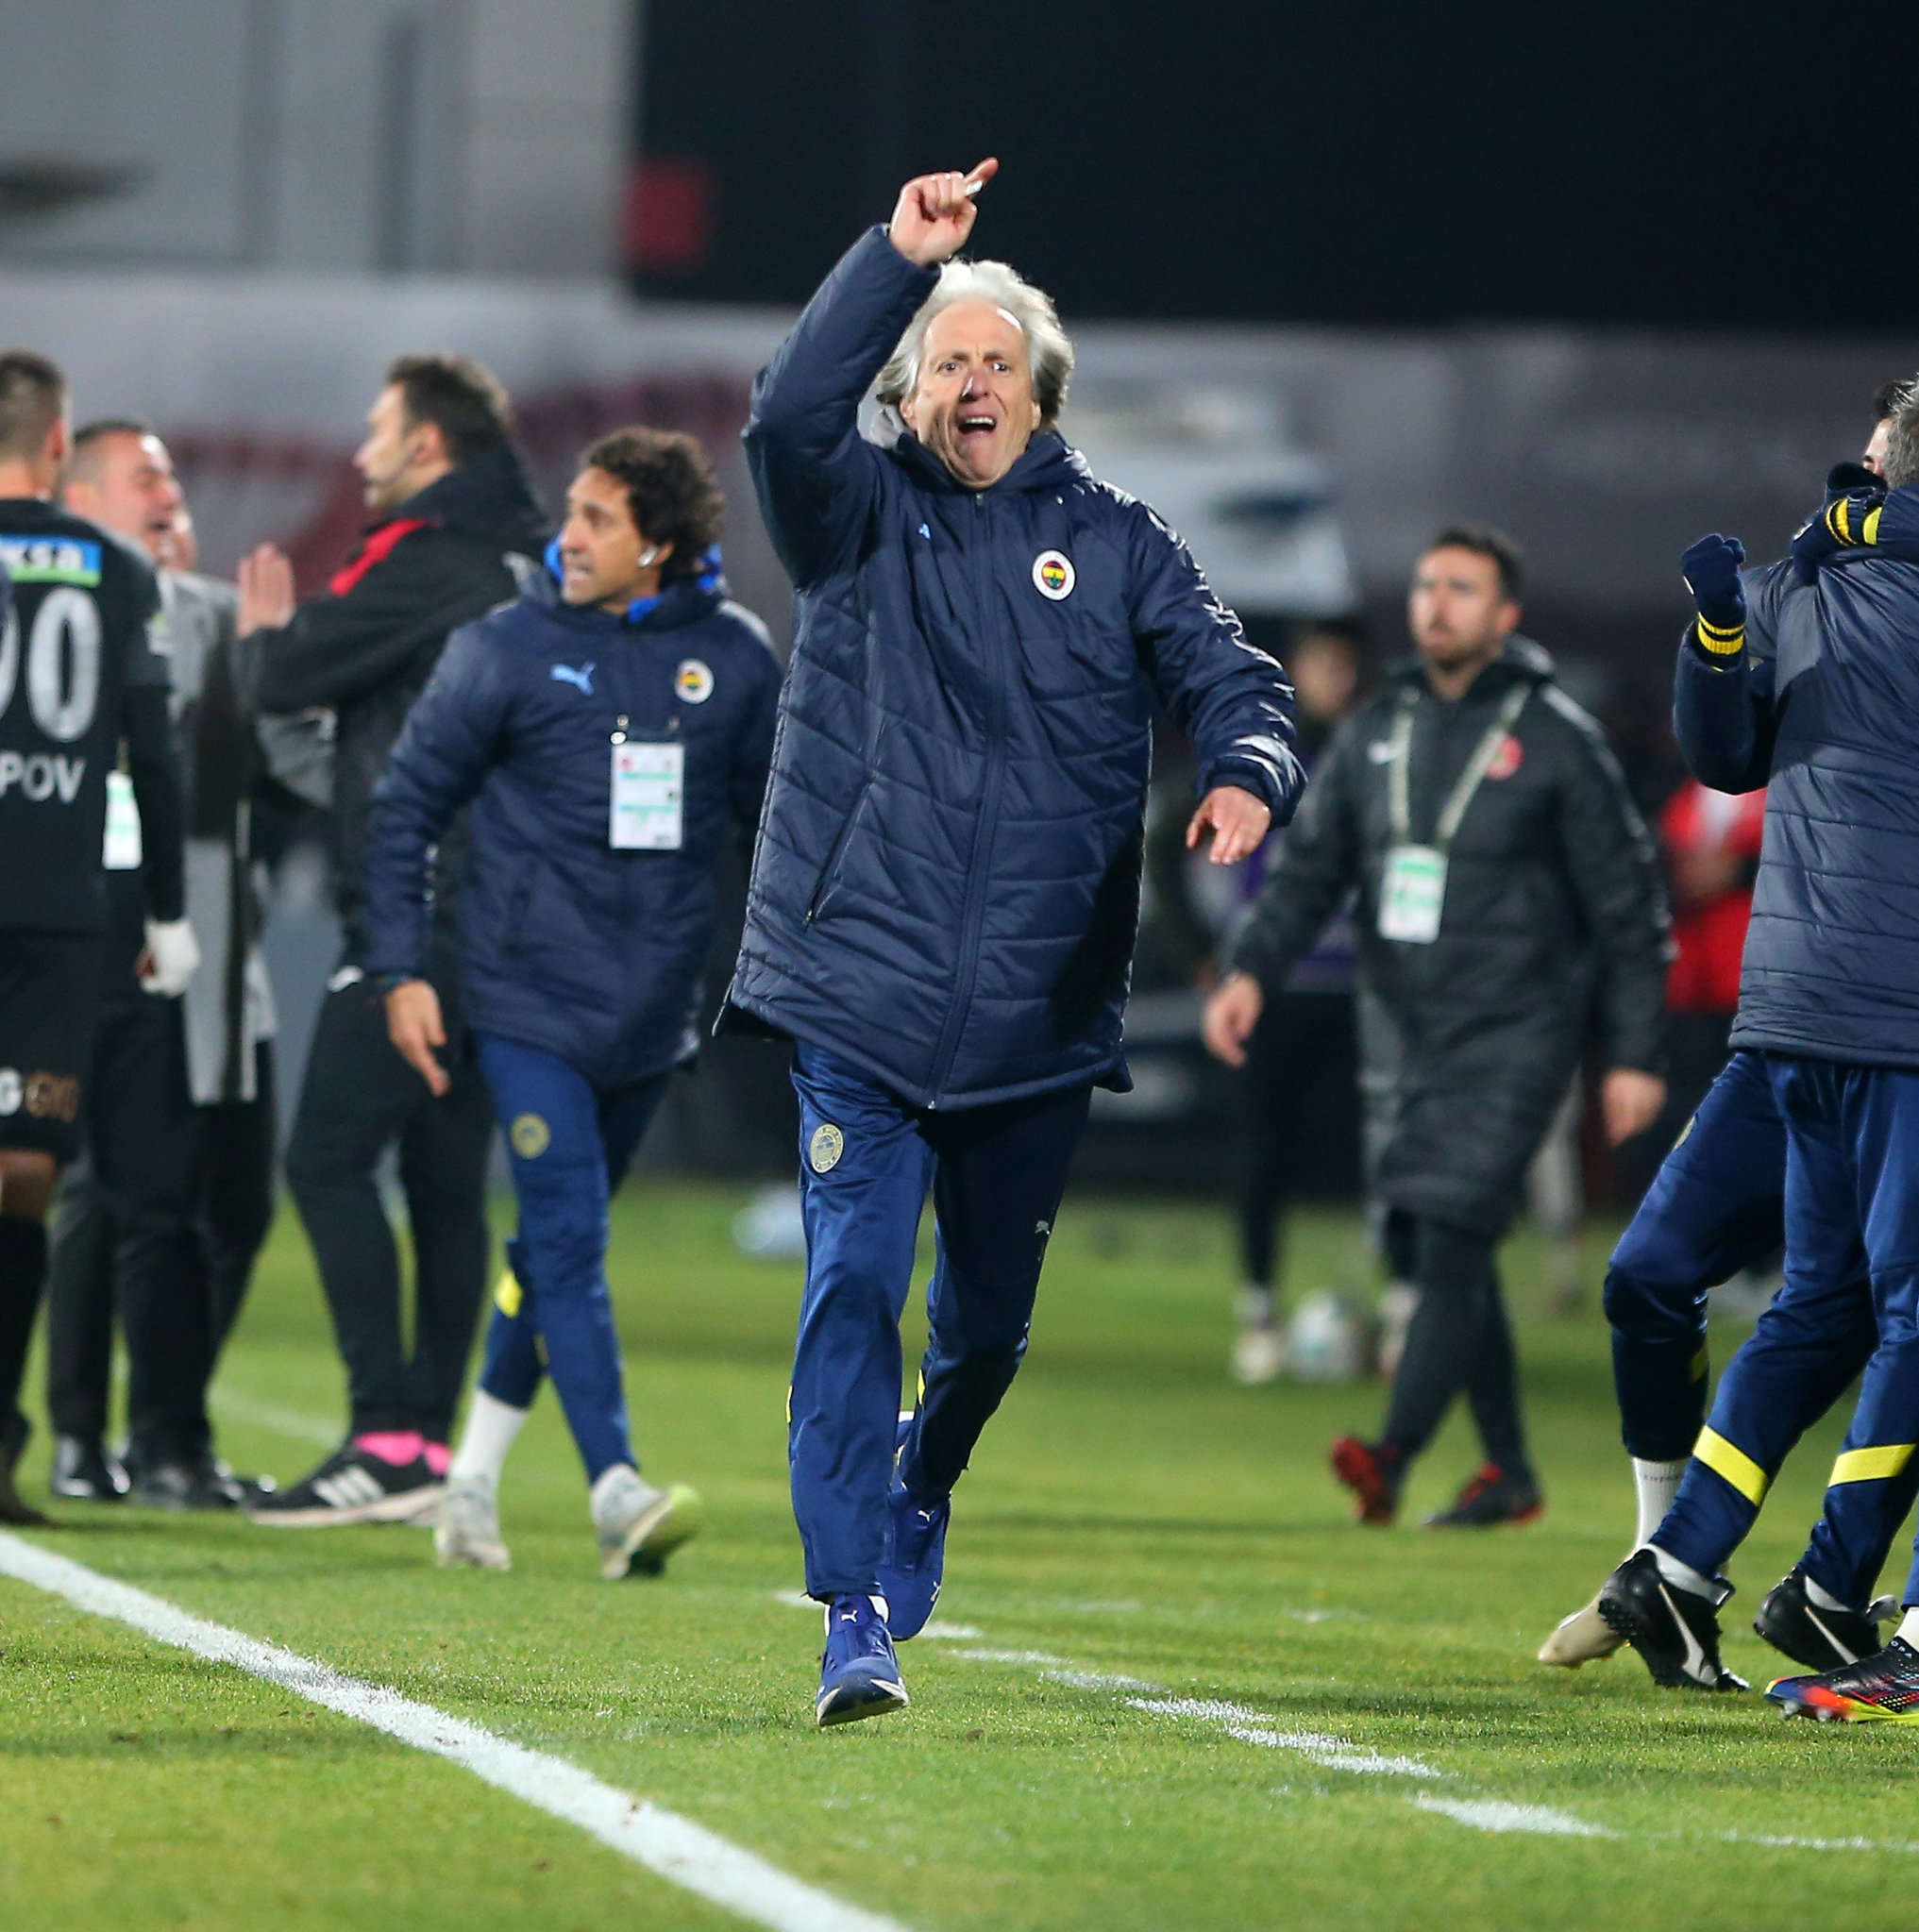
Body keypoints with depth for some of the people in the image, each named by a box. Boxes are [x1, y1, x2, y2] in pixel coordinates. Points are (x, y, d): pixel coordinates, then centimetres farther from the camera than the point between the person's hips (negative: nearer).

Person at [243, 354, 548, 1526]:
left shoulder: (429, 561, -11)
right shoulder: (534, 563, 16)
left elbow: (292, 678, -11)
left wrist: (269, 627, 11)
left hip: (420, 921, -9)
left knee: (330, 1158, -10)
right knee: (446, 1181, 10)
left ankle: (388, 1439, -17)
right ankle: (429, 1444, 10)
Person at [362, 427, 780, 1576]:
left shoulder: (736, 656, 4)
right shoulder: (507, 651, -3)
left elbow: (778, 817, 15)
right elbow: (409, 806, 3)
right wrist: (403, 971, -4)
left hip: (654, 1009, 3)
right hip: (531, 997, -3)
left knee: (558, 1245, 12)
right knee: (567, 1236, -14)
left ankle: (476, 1480, 23)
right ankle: (618, 1490, -19)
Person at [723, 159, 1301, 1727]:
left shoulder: (1114, 542, 8)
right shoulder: (860, 515, 4)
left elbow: (1233, 681, -1)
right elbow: (788, 418, -16)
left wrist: (1247, 776, -24)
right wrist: (898, 260, -24)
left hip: (1039, 1011, 2)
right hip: (860, 992, -2)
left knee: (990, 1322, 15)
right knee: (854, 1285, -16)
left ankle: (919, 1498, 45)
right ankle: (858, 1613, -15)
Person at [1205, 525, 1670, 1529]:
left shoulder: (1556, 741, -5)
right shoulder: (1375, 732, 10)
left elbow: (1628, 905, -3)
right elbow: (1310, 870, 11)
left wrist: (1636, 1057, -6)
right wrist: (1252, 969, -7)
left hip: (1513, 1036, -6)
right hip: (1411, 1033, 6)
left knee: (1451, 1239, -16)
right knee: (1429, 1252, 7)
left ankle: (1392, 1461, -23)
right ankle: (1508, 1473, 18)